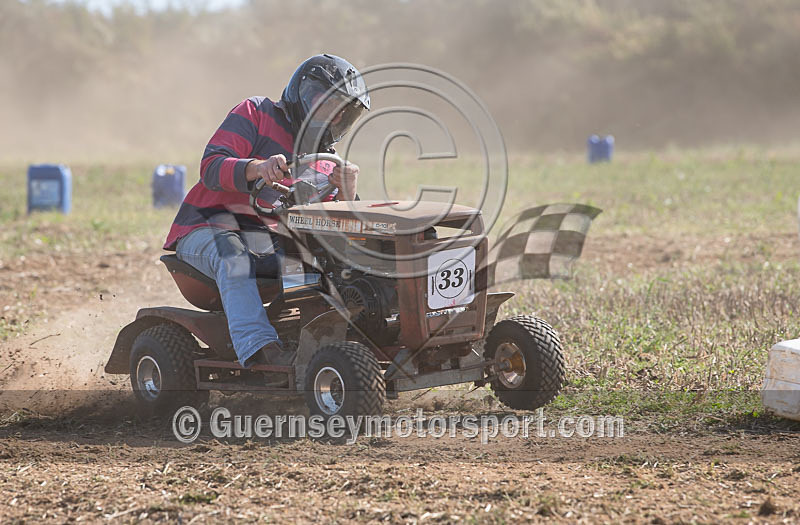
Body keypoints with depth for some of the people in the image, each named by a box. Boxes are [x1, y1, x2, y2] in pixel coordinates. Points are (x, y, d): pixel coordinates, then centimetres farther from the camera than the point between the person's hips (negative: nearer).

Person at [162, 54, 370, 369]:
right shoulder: (256, 114, 2)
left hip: (268, 245, 6)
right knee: (233, 256, -38)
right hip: (207, 229, -5)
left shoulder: (325, 167, 18)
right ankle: (258, 346, -53)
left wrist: (346, 193, -16)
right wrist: (257, 168, -34)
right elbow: (211, 168, -14)